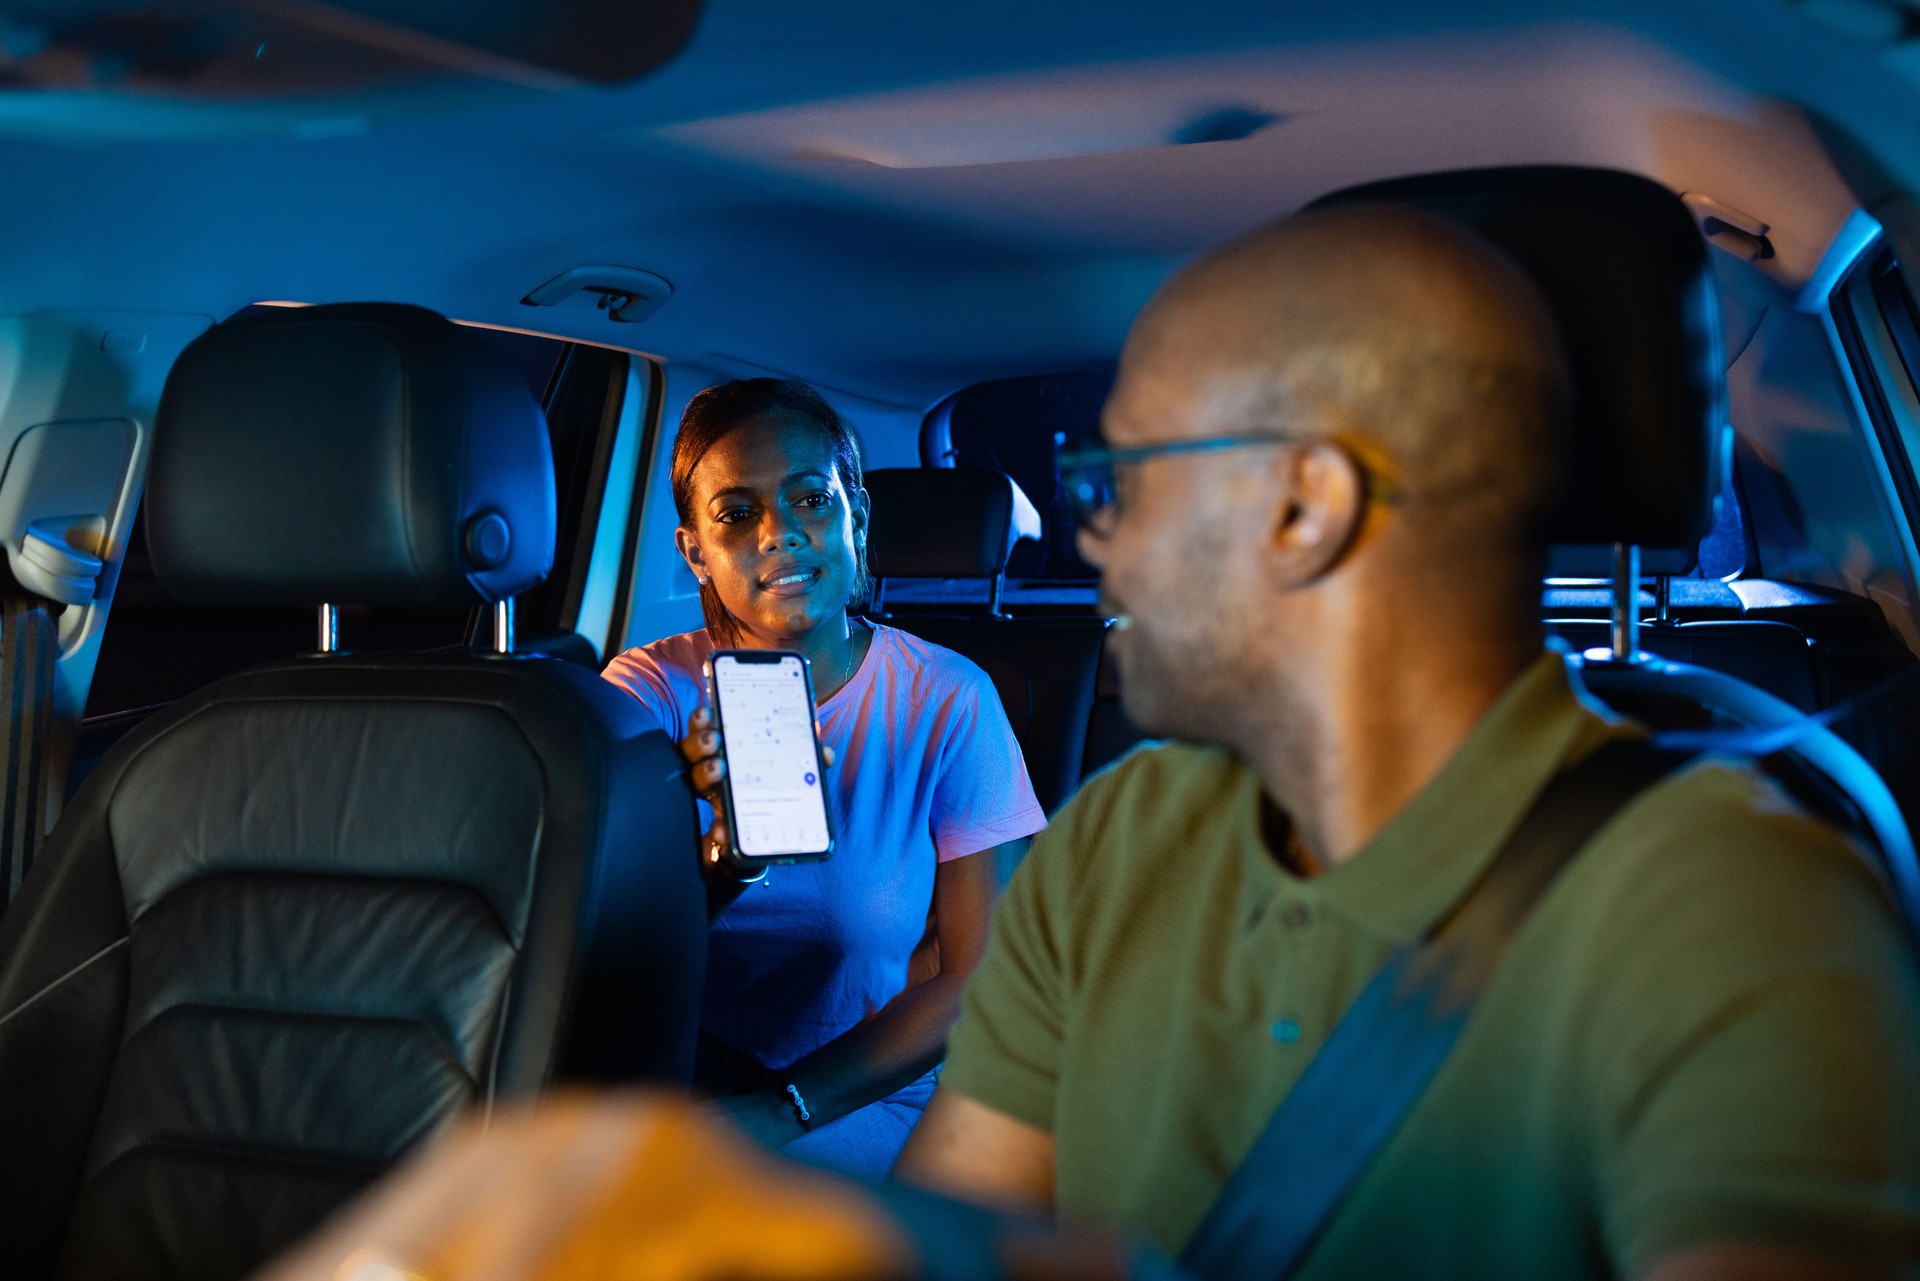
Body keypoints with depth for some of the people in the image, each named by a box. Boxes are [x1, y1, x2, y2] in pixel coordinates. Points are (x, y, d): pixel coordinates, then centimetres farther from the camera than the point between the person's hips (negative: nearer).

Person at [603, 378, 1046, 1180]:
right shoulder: (652, 691, -2)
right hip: (680, 1077, 2)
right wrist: (723, 848, -32)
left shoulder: (947, 701, -6)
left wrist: (777, 1111, -18)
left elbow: (972, 978, -6)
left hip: (870, 1101, -2)